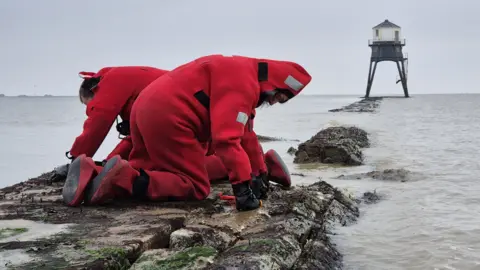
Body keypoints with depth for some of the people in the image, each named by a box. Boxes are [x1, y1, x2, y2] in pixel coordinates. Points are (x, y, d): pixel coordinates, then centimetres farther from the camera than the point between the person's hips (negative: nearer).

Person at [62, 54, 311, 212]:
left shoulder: (239, 72, 22)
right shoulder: (242, 80, -12)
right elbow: (227, 138, -23)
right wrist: (243, 186, -22)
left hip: (147, 107, 10)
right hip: (167, 116, -10)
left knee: (146, 173, 24)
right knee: (197, 187, -2)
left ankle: (91, 176, 0)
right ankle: (124, 177, -19)